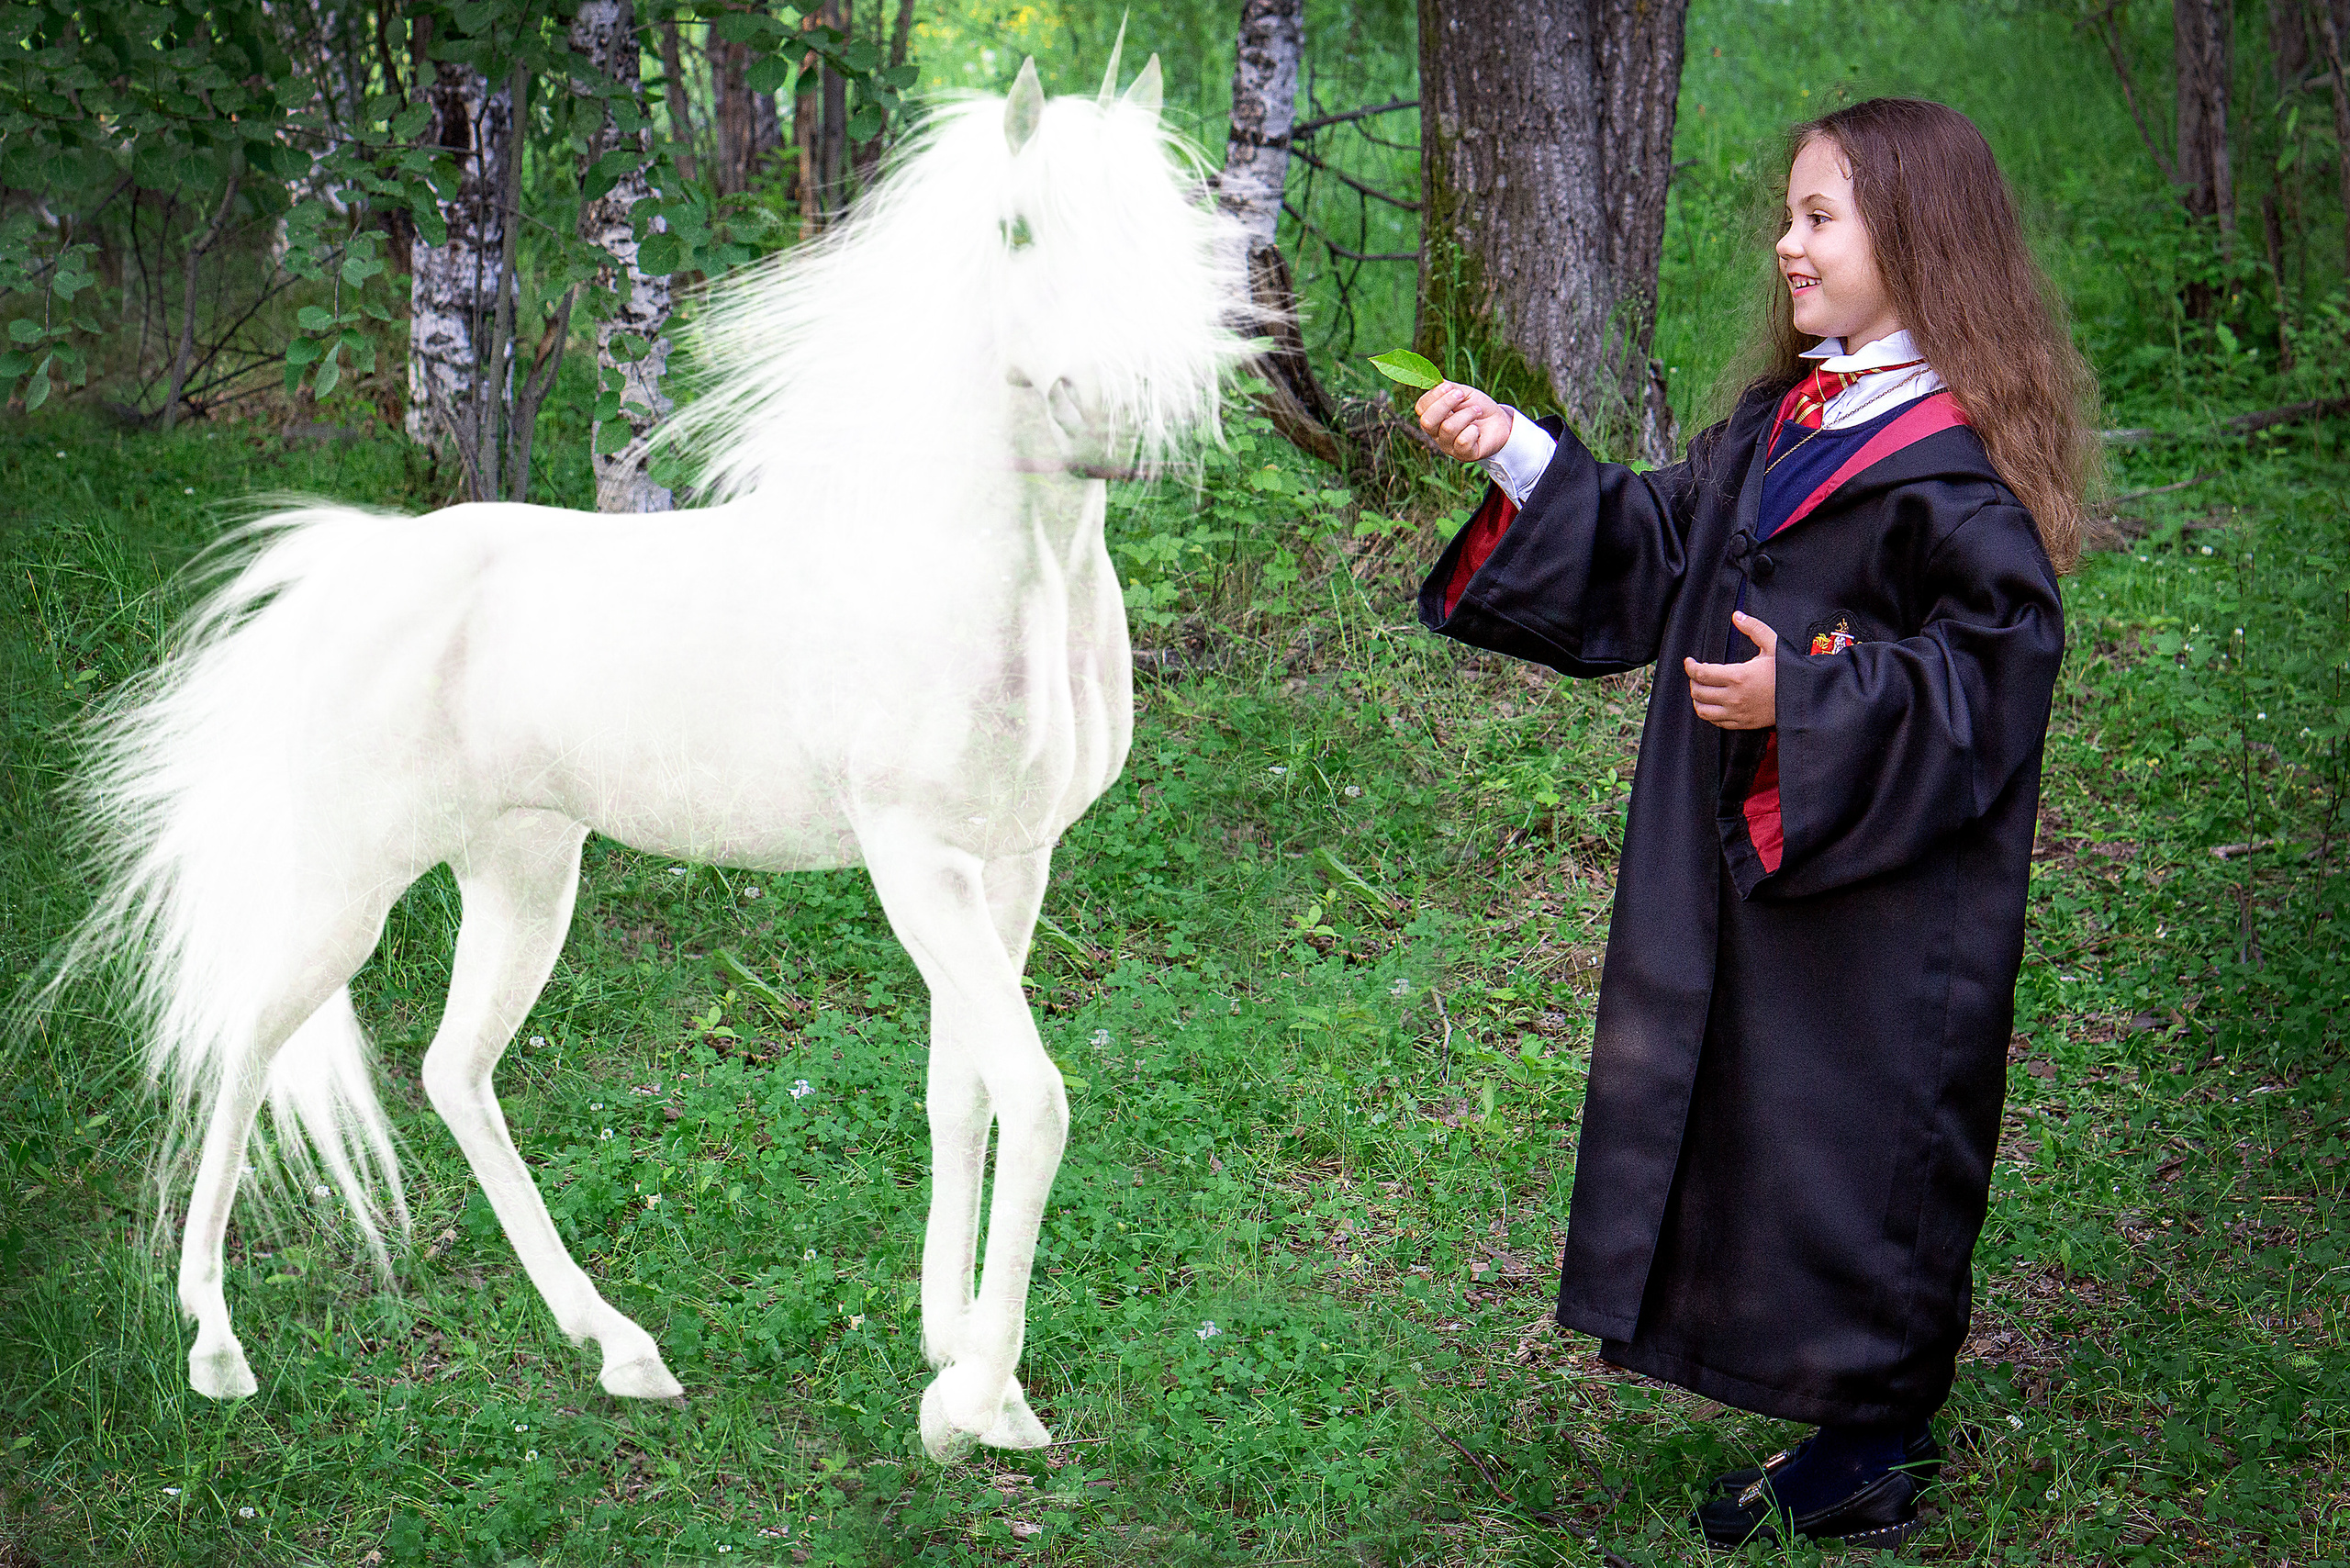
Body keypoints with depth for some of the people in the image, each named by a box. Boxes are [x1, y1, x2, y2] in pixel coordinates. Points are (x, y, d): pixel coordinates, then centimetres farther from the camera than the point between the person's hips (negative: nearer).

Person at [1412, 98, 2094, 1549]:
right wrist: (1519, 458, 5)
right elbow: (1651, 544, 15)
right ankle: (1873, 1414, 29)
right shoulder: (1788, 422, 10)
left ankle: (1870, 1454, 14)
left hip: (1884, 902, -9)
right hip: (1750, 867, 9)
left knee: (1853, 1138, 0)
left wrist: (1808, 698, -23)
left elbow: (1994, 660, -21)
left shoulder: (1953, 463, -17)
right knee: (1753, 1120, 15)